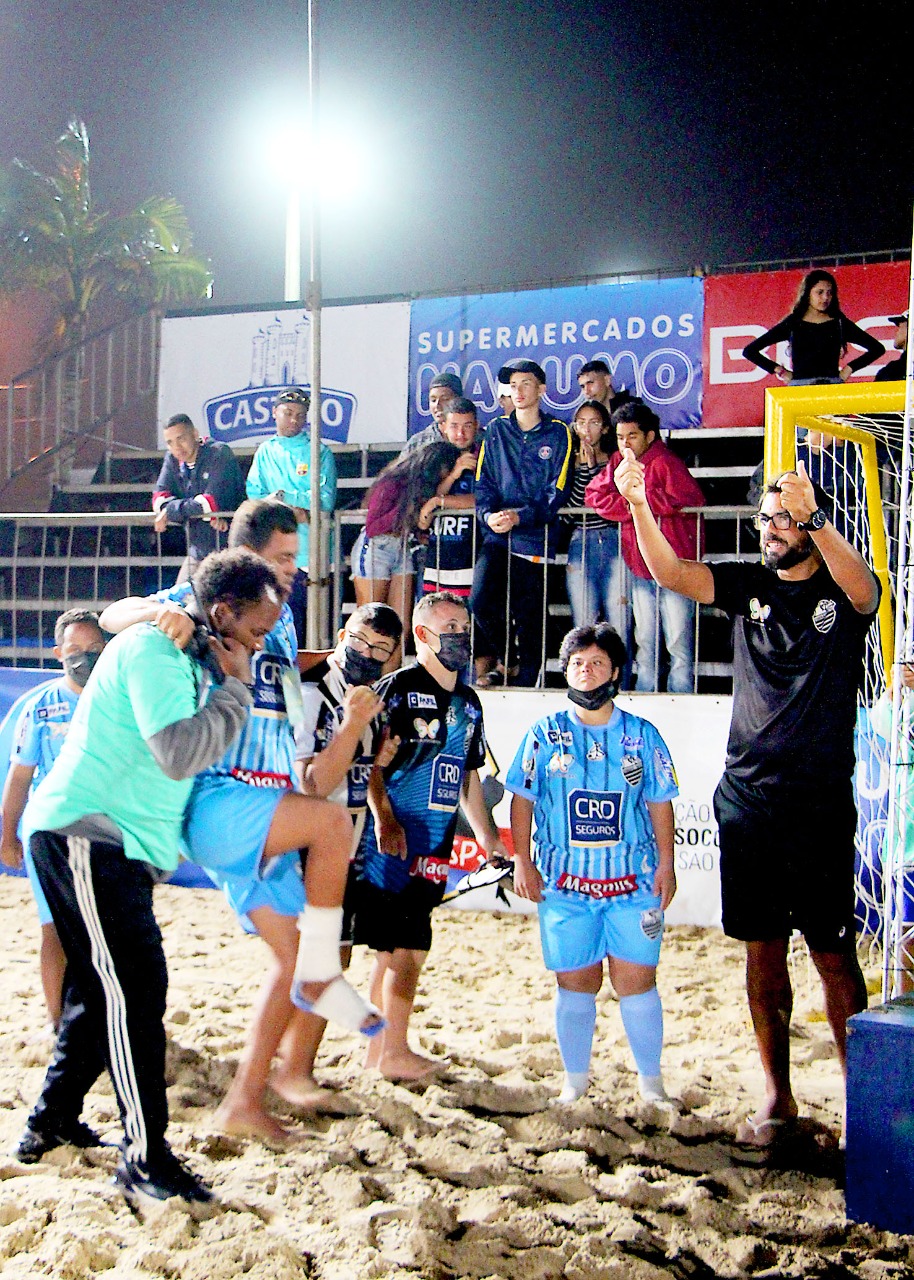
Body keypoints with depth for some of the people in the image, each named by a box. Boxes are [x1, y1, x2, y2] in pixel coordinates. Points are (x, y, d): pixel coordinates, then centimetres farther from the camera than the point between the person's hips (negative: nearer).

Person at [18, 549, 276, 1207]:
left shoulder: (193, 659, 16)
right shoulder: (151, 647, -14)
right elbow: (178, 753, -23)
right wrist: (235, 688, -13)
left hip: (122, 846, 10)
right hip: (83, 834, -10)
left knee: (106, 987, 16)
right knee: (136, 987, -14)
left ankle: (50, 1123, 29)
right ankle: (145, 1157, -10)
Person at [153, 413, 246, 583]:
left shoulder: (220, 453, -12)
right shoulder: (172, 459, 7)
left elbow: (213, 502, -22)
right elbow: (159, 500, -5)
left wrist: (171, 511, -13)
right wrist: (207, 515, -17)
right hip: (198, 553, 7)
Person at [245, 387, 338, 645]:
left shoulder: (319, 452, 3)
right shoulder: (265, 452, 14)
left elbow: (325, 500, -8)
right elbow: (254, 497, 4)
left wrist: (283, 497, -10)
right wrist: (293, 510, -11)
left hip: (312, 553, -3)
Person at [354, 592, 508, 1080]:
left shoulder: (468, 702, 17)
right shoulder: (397, 687, -6)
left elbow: (469, 776, 24)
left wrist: (489, 838, 23)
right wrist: (383, 818, -23)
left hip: (436, 846, 7)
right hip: (394, 839, -7)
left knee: (399, 946, 12)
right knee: (405, 947, -5)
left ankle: (379, 1048, 21)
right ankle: (393, 1052, 4)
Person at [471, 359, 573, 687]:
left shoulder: (557, 433, 5)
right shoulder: (496, 430, 14)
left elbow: (557, 492, -2)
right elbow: (483, 483, 10)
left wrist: (520, 516, -16)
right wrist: (489, 515, -11)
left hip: (535, 537, -2)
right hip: (497, 535, 2)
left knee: (529, 616, -2)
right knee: (480, 600, -18)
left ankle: (525, 681, 13)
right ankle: (503, 660, 7)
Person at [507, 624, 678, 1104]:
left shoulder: (642, 735, 6)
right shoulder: (546, 734, 5)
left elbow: (659, 803, 9)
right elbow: (522, 799, 7)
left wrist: (666, 864, 3)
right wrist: (522, 861, 1)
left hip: (633, 882, 0)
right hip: (564, 883, 0)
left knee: (637, 978, -1)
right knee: (575, 980, 5)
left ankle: (650, 1080, 14)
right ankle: (575, 1078, 21)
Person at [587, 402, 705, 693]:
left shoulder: (664, 462, -11)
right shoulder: (618, 462, 10)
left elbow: (689, 499, -26)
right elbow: (594, 495, 1)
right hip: (639, 568, 7)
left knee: (679, 641, -4)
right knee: (644, 641, 14)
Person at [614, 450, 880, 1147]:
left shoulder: (843, 594, 0)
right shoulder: (749, 586, 9)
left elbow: (860, 584, -25)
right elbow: (670, 572, -5)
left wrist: (812, 516, -41)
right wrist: (637, 503, -21)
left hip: (820, 805, -4)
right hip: (746, 800, 4)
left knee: (833, 954, 0)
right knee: (763, 949, 9)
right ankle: (777, 1096, 19)